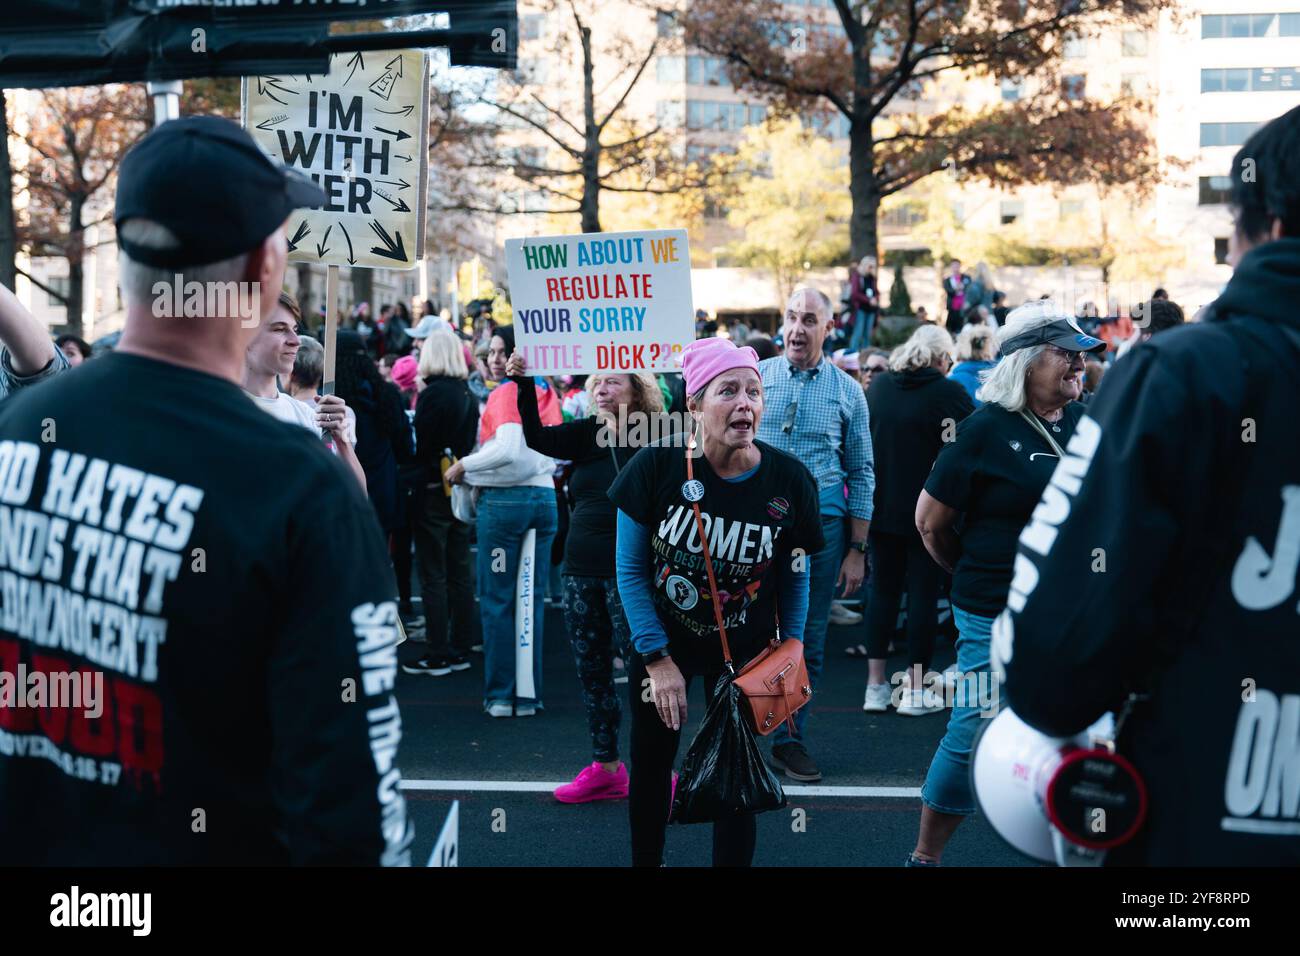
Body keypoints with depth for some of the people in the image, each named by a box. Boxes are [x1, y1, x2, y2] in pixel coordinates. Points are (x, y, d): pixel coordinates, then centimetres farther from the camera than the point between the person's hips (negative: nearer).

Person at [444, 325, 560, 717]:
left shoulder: (505, 394, -9)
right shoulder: (546, 393, 10)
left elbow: (507, 449, -22)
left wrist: (463, 467, -11)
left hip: (504, 500, -6)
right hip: (544, 497, 6)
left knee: (497, 600, 3)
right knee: (532, 600, 10)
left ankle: (500, 695, 7)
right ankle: (529, 695, 14)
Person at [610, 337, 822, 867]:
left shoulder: (789, 481, -18)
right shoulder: (657, 466, -21)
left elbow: (794, 576, -1)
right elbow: (631, 569, -11)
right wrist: (657, 658, -12)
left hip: (745, 649, 0)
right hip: (661, 639, 1)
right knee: (651, 762, 16)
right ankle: (646, 859, 41)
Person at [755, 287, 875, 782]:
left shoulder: (847, 390, 4)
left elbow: (861, 474, 7)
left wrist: (857, 549, 3)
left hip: (821, 524, 1)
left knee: (808, 639, 7)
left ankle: (790, 738, 20)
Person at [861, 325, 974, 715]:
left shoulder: (877, 386, 2)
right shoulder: (949, 393, -12)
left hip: (881, 507, 4)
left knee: (883, 588, 12)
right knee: (923, 591, 4)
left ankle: (876, 686, 13)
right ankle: (914, 690, 8)